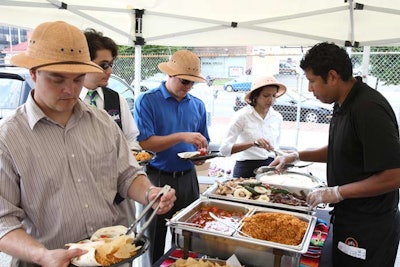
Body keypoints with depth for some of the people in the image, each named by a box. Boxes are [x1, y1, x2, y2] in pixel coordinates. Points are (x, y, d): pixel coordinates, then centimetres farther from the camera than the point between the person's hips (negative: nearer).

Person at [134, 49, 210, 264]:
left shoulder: (197, 105, 8)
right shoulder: (147, 101, -8)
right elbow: (144, 143, -17)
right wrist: (182, 136, -23)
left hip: (188, 178, 5)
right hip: (158, 179, -4)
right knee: (156, 239, 10)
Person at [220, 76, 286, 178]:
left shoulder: (277, 117, 5)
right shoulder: (242, 116, -9)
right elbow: (224, 149, -17)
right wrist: (253, 143, -28)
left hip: (270, 167, 4)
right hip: (247, 169, -4)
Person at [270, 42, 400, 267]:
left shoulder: (369, 108, -25)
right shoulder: (345, 105, 4)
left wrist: (338, 192, -20)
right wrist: (297, 156, 11)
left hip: (369, 228, -9)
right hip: (347, 218, 9)